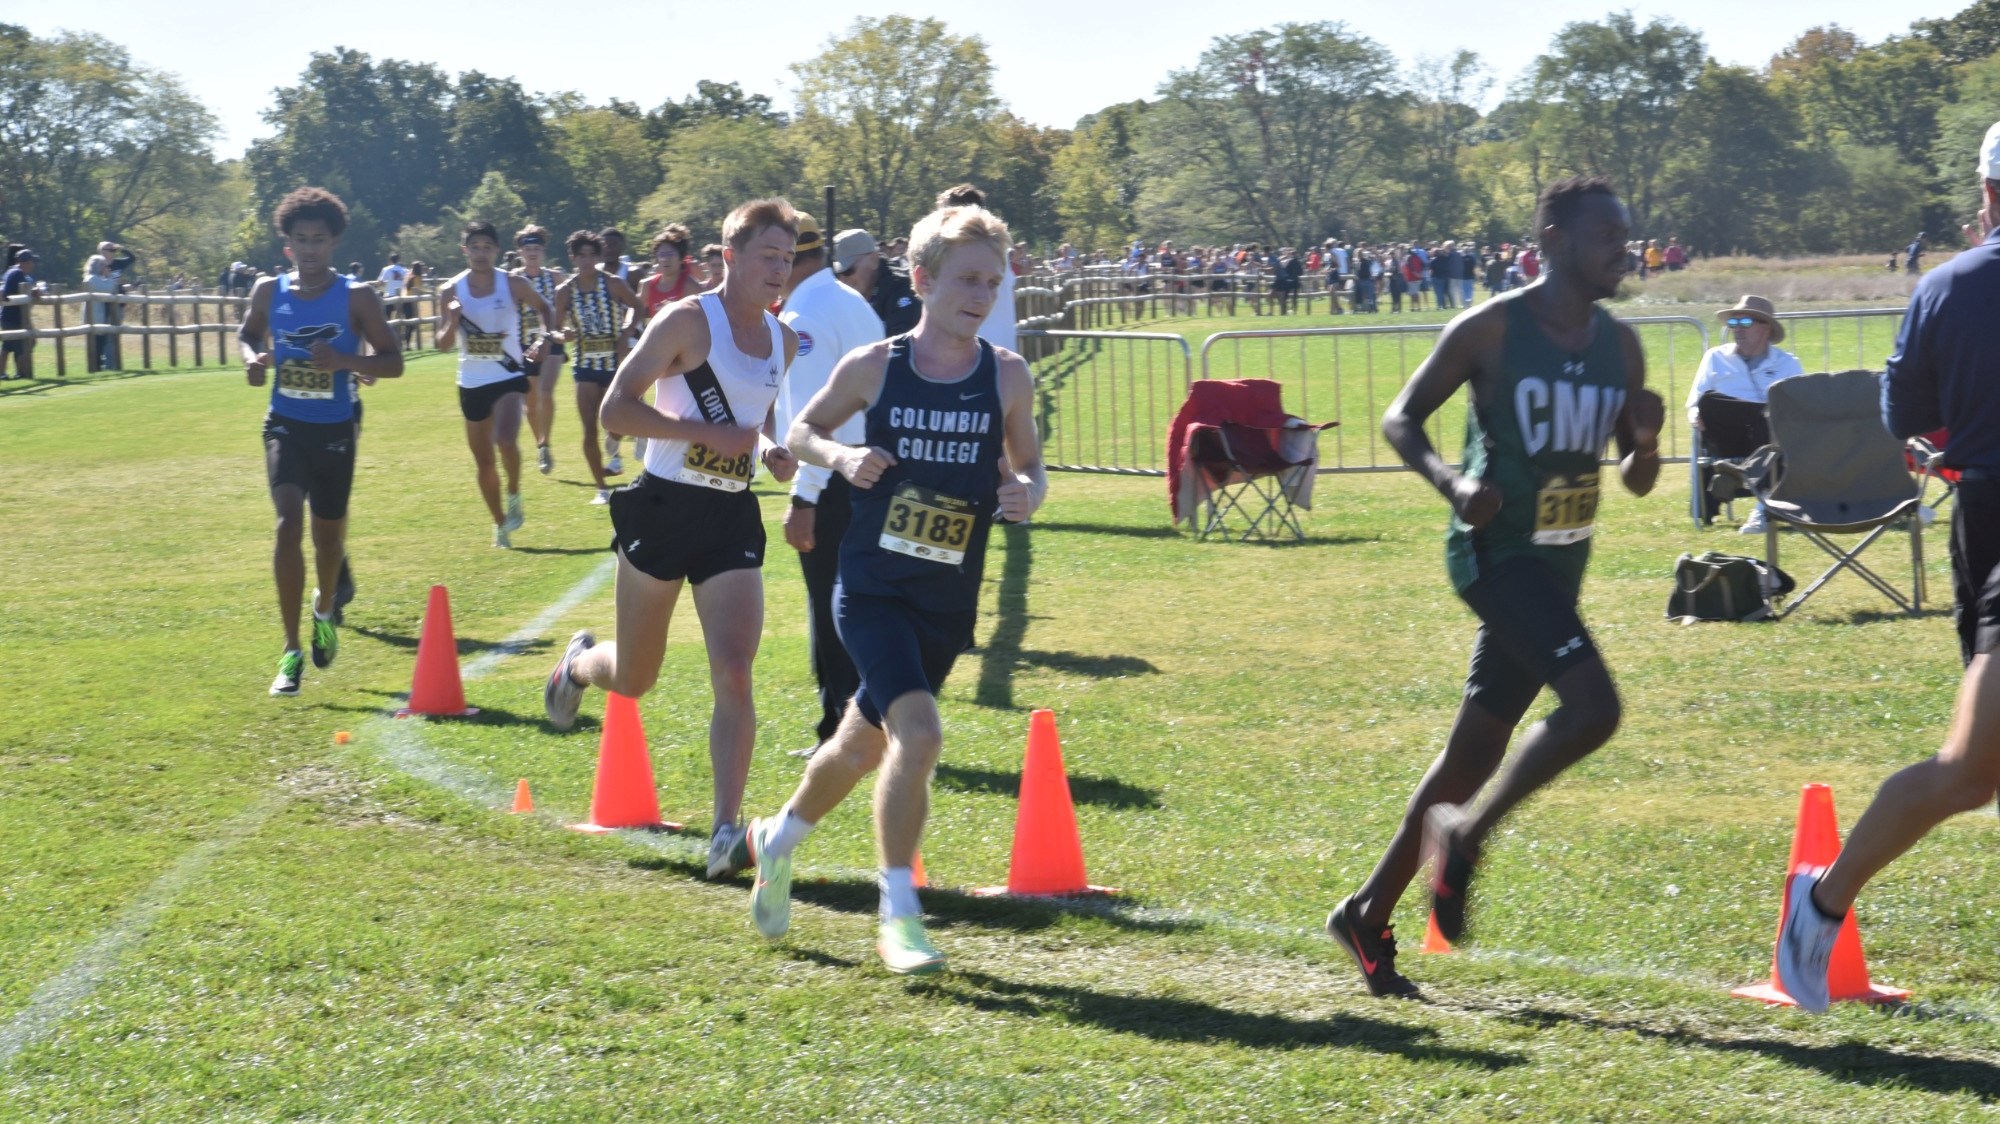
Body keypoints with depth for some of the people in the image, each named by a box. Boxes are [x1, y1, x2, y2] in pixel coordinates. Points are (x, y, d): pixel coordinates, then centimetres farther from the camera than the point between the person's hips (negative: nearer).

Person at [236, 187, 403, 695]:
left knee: (328, 534, 13)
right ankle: (292, 652, -18)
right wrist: (253, 358, -4)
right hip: (286, 424, 0)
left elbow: (393, 362, -6)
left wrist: (345, 361, -24)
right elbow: (247, 334, 19)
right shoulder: (269, 292, 0)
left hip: (335, 429, 0)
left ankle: (325, 608, 49)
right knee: (288, 523, -19)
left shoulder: (356, 297, -7)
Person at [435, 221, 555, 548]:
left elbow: (544, 308, 11)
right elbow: (443, 344, -4)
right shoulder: (451, 291, -4)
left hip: (510, 377, -3)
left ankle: (514, 497, -1)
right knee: (484, 461, 10)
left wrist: (543, 340, -6)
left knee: (506, 441, -27)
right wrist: (453, 322, -25)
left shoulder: (514, 285, -7)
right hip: (472, 383, 3)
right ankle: (500, 524, 27)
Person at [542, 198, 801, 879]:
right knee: (632, 680, 11)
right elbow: (615, 407, -13)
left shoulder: (783, 341, 10)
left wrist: (771, 451, 5)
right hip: (665, 507, -4)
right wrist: (706, 434, -21)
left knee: (733, 672, -14)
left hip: (733, 518, 4)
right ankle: (579, 663, 48)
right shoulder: (688, 321, -10)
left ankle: (727, 829, -15)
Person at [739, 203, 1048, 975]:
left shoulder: (1008, 377, -2)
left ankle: (779, 838, 47)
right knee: (919, 732, -22)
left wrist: (1028, 491, -12)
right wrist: (841, 457, -13)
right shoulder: (874, 367, -6)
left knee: (865, 744, 18)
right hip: (871, 588, -3)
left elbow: (1028, 465, 10)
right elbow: (802, 431, 8)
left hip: (948, 602, 3)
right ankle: (898, 916, -10)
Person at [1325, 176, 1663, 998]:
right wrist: (1452, 481, -21)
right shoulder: (1490, 330, -9)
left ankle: (1369, 916, 22)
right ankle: (1467, 831, -5)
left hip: (1558, 563, 7)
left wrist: (1646, 443, -9)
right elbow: (1402, 418, -3)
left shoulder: (1620, 346, 9)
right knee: (1592, 707, -24)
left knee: (1474, 754, 10)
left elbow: (1638, 482, 14)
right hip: (1495, 551, -7)